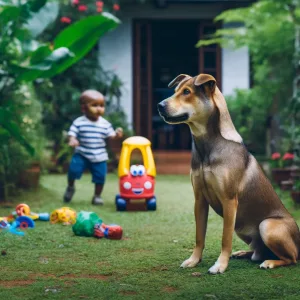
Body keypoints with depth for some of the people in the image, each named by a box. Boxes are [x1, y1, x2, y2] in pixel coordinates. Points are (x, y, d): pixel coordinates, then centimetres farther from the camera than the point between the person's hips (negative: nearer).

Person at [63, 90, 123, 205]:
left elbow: (110, 136, 2)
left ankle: (97, 196, 22)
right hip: (82, 154, -2)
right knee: (73, 169, -16)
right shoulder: (79, 122, -7)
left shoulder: (105, 124, 1)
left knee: (100, 176, 0)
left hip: (99, 156, 2)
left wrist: (116, 134, -20)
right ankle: (70, 187, 15)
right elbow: (72, 133, -9)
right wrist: (72, 140, -31)